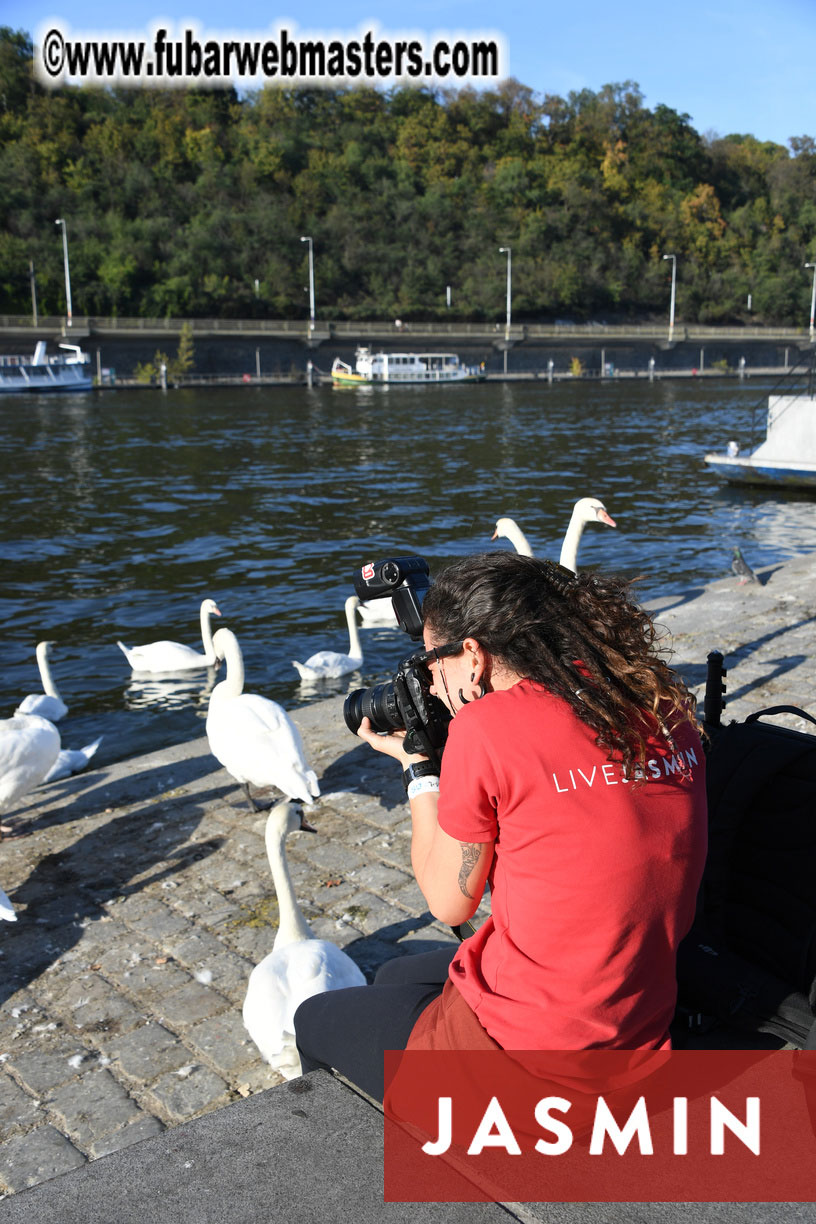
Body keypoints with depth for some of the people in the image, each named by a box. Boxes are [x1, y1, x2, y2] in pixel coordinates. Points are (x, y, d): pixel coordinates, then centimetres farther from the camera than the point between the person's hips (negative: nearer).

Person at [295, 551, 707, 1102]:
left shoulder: (488, 726, -21)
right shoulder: (664, 703, -3)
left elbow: (450, 903, -7)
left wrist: (416, 764, 4)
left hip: (514, 1051, -7)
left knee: (316, 1020, 24)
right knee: (395, 977, 33)